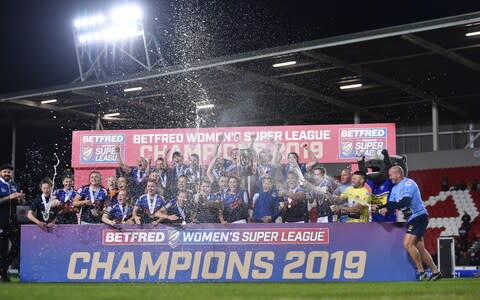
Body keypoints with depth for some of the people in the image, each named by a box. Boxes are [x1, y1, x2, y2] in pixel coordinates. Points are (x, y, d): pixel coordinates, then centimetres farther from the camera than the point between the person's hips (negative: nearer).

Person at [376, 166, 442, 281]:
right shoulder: (395, 188, 15)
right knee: (420, 248, 9)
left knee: (408, 244, -18)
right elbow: (391, 204, 10)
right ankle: (435, 272, 16)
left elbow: (405, 202, -26)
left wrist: (387, 208, -27)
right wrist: (380, 207, -9)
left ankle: (421, 272, -11)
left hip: (419, 217, -9)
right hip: (411, 219, 9)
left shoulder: (409, 184, -14)